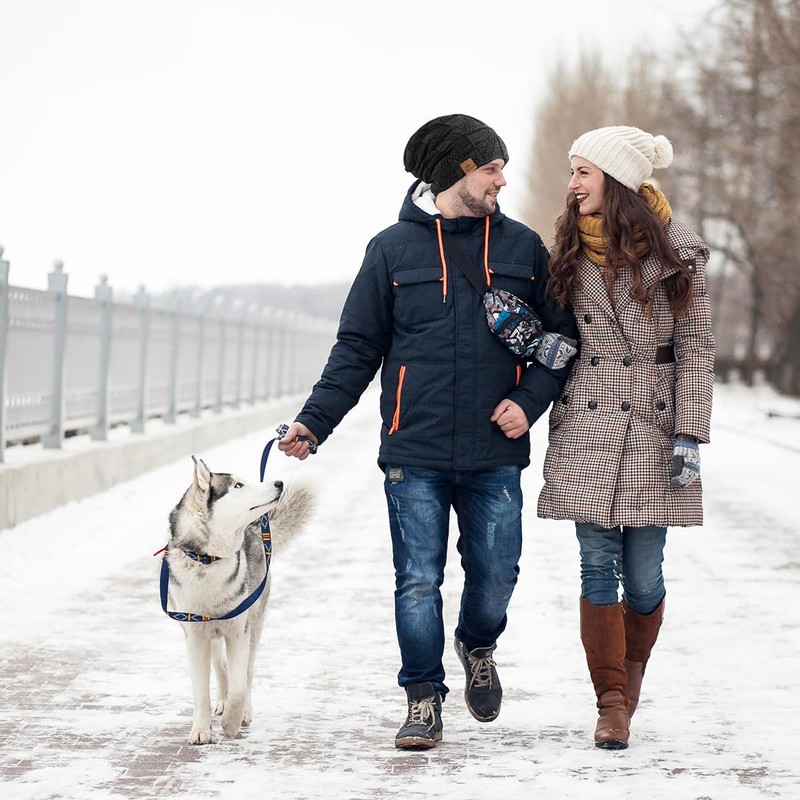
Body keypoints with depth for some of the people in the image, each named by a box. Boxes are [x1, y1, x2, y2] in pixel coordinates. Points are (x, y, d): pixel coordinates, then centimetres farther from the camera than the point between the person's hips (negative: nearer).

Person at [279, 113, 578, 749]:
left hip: (495, 456, 1)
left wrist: (530, 399, -6)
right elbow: (358, 348, 6)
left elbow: (561, 336, 11)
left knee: (495, 577, 3)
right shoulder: (392, 249, 4)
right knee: (418, 584, 0)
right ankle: (424, 700, 14)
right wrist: (314, 422, -2)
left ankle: (478, 648, 34)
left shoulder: (522, 247, 8)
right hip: (414, 455, -1)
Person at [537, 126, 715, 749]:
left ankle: (633, 673, 24)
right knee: (599, 565, -3)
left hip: (652, 427, -2)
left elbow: (696, 348, -1)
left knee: (644, 574, 0)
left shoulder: (676, 250, -1)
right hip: (587, 428, 2)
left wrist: (689, 435, -7)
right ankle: (612, 703, 2)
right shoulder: (571, 248, 9)